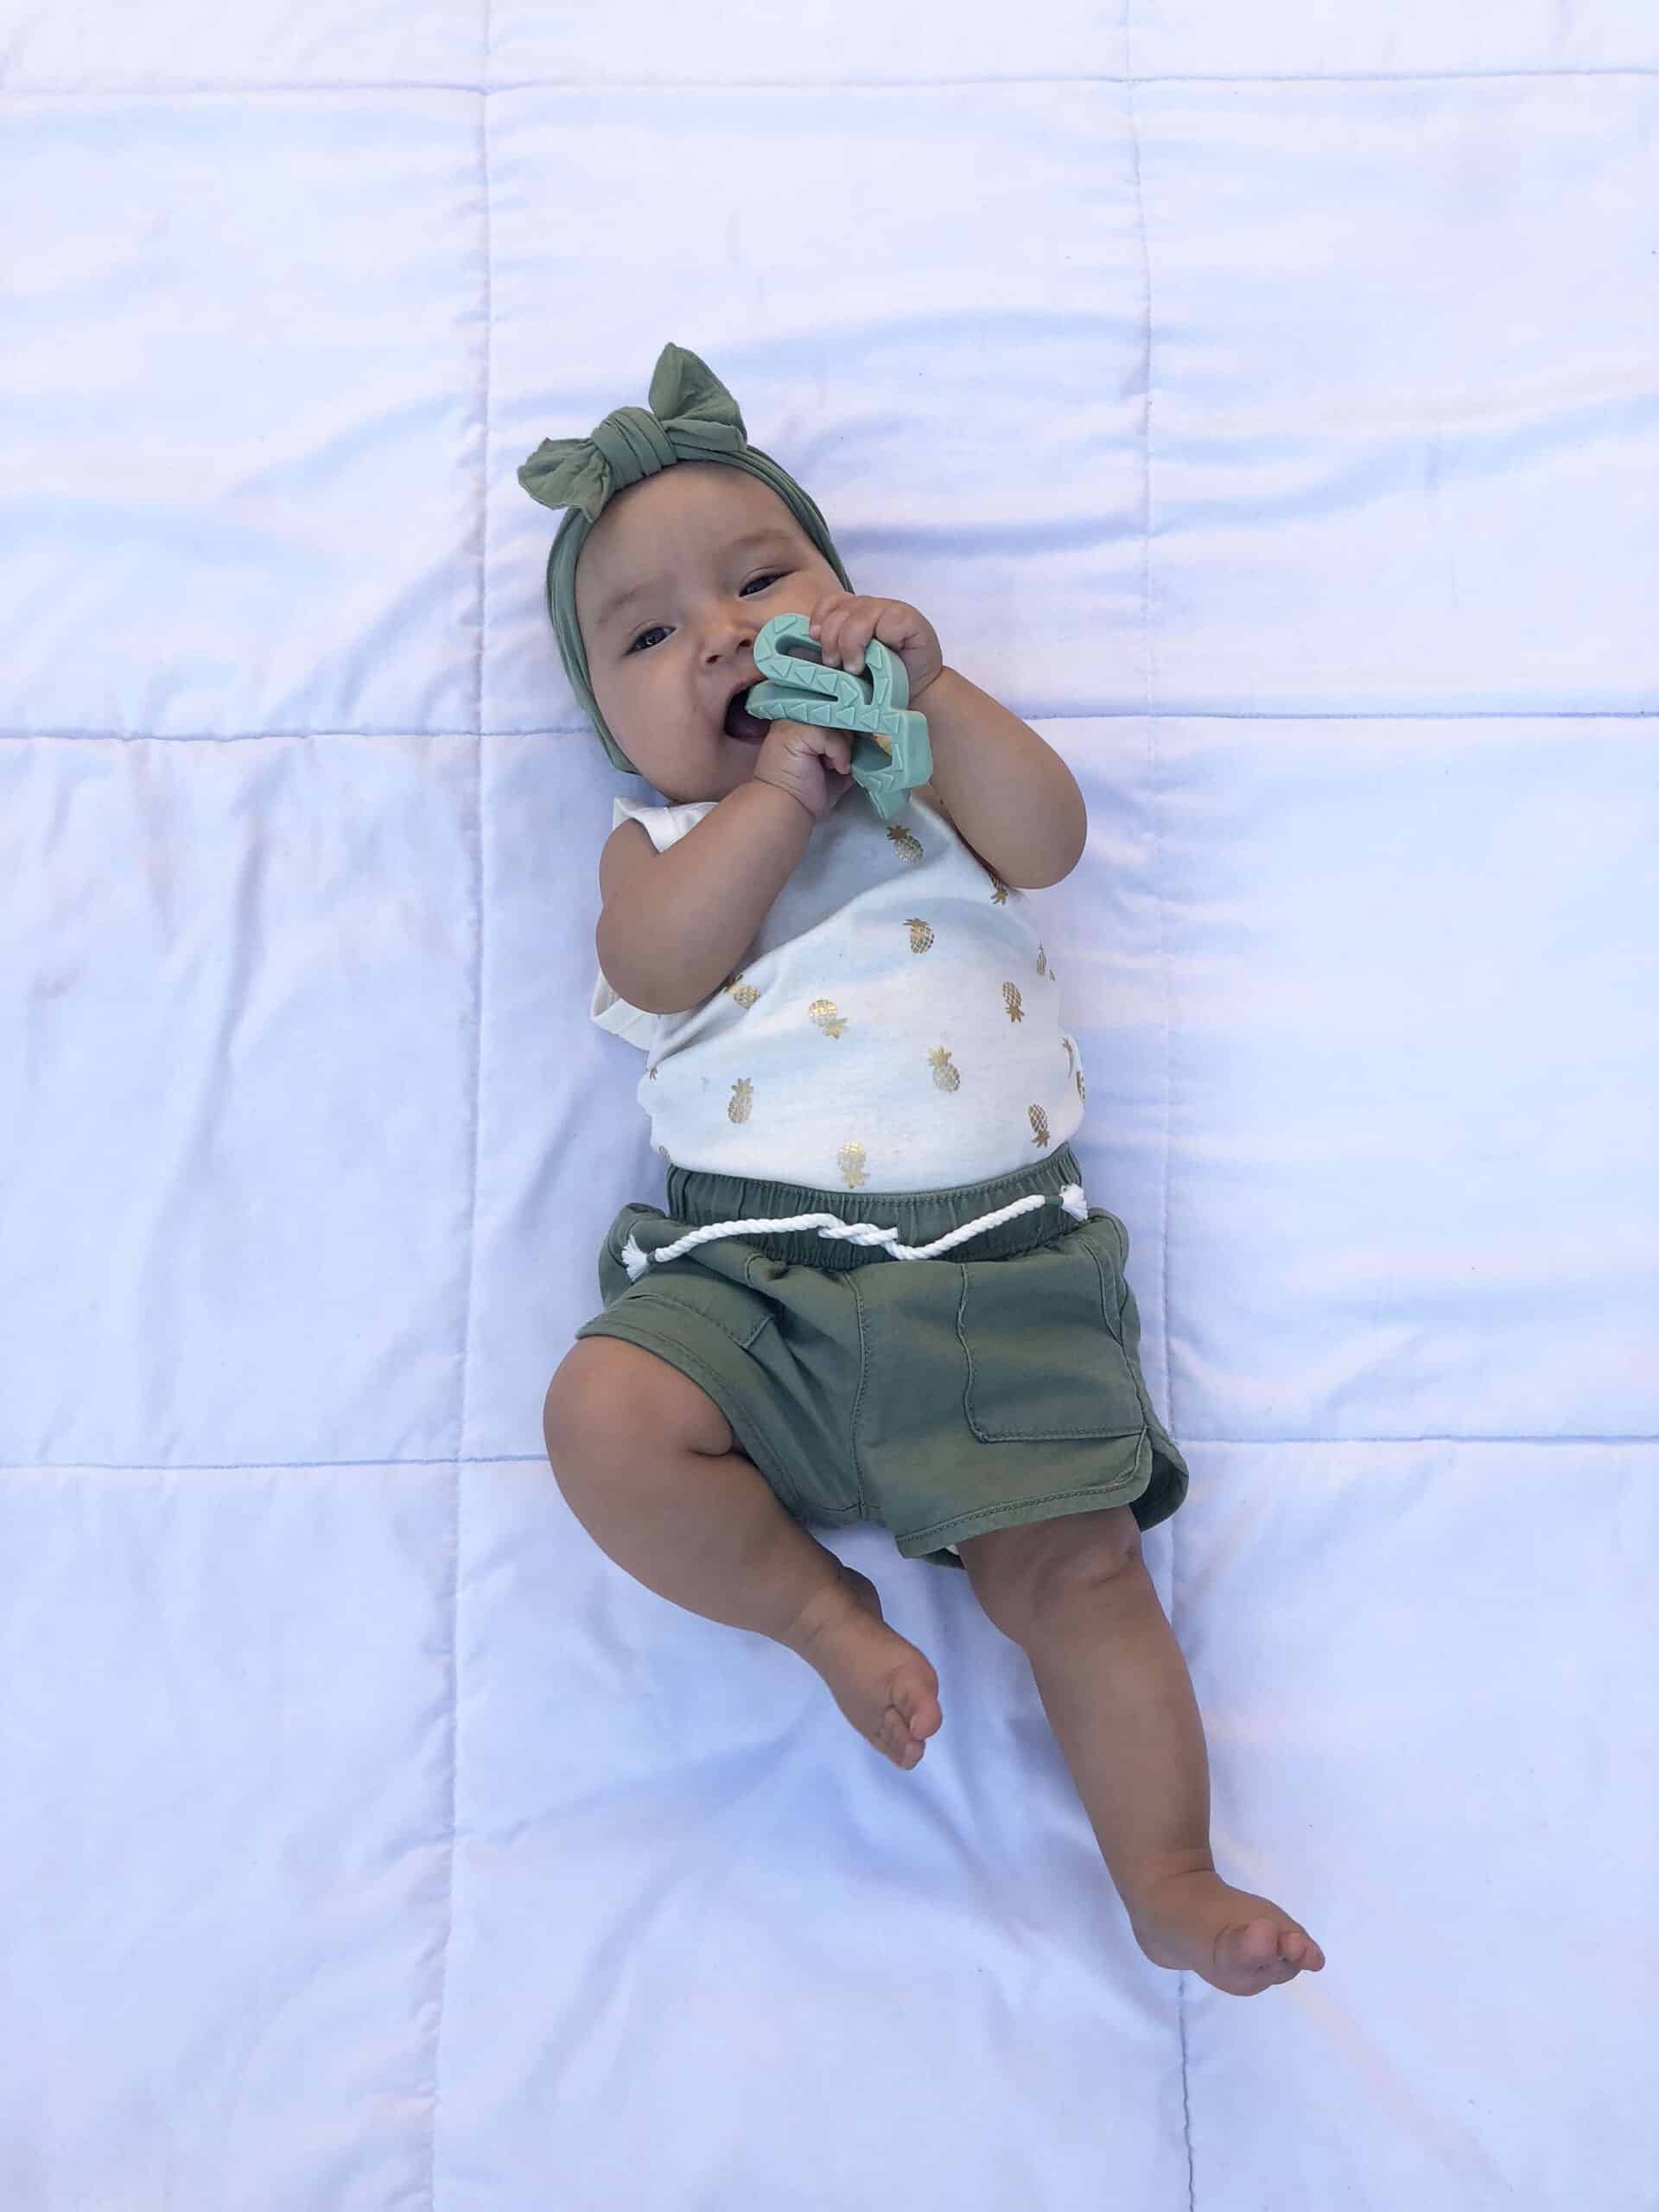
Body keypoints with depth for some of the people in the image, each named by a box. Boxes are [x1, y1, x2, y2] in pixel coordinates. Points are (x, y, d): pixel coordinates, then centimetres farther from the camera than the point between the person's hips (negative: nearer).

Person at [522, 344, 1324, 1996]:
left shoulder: (932, 773, 20)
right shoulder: (657, 838, 17)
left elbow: (1048, 840, -2)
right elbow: (658, 967, -7)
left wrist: (924, 685, -9)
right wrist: (781, 780, -5)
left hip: (996, 1257, 0)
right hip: (746, 1269, 0)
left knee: (1074, 1569, -8)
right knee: (605, 1416, -26)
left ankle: (1168, 1887, 5)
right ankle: (822, 1611, -3)